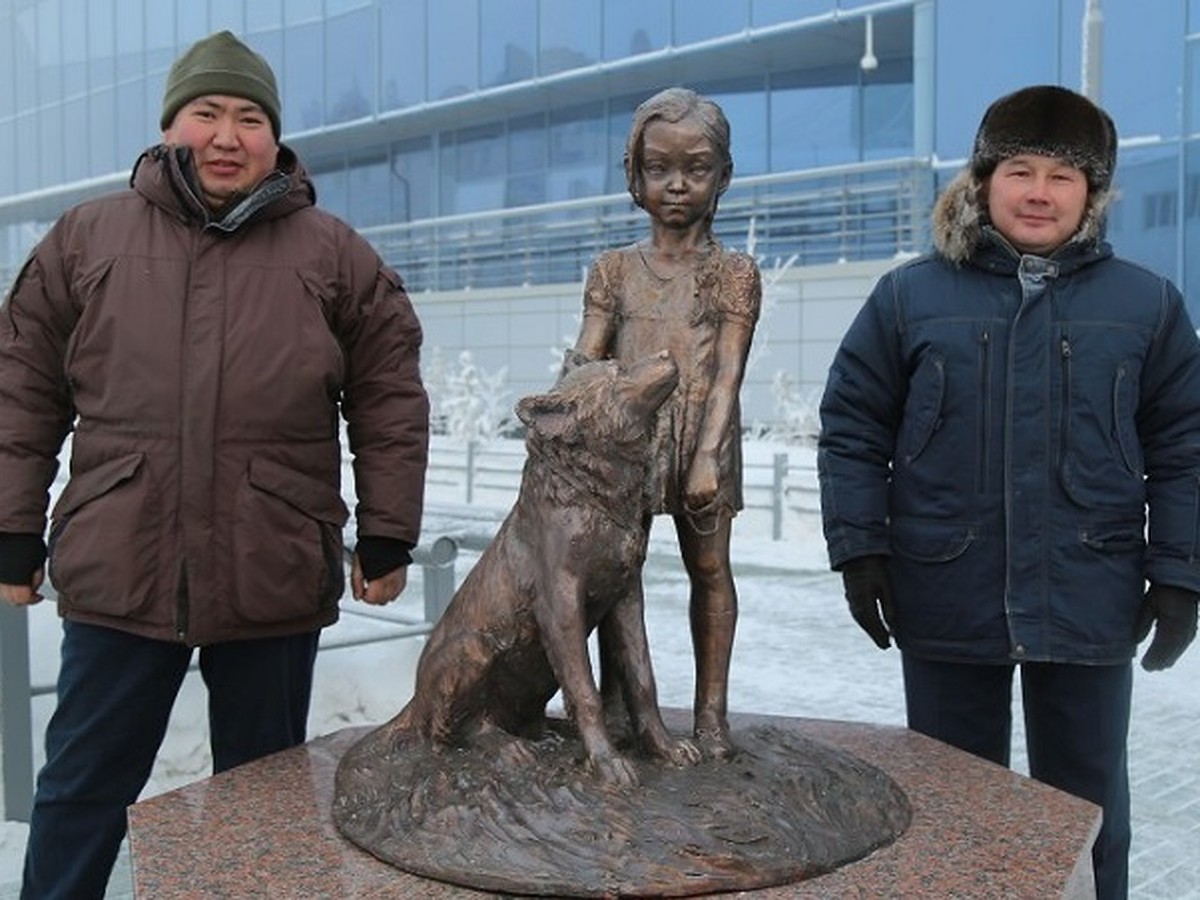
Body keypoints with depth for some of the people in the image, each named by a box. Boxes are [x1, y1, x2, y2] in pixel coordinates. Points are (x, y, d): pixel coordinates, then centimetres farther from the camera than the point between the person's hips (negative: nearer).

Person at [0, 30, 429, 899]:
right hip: (117, 573, 1)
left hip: (275, 582, 0)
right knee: (81, 791, 12)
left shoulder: (333, 254, 4)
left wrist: (386, 534, 2)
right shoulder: (87, 238, 7)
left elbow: (389, 400, 5)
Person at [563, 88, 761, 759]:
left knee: (710, 567, 7)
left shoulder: (735, 273, 2)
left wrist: (708, 456, -18)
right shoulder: (615, 269, 7)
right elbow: (586, 359, 0)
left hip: (700, 441, -1)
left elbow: (727, 374, -8)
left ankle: (712, 709, 18)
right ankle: (612, 705, 20)